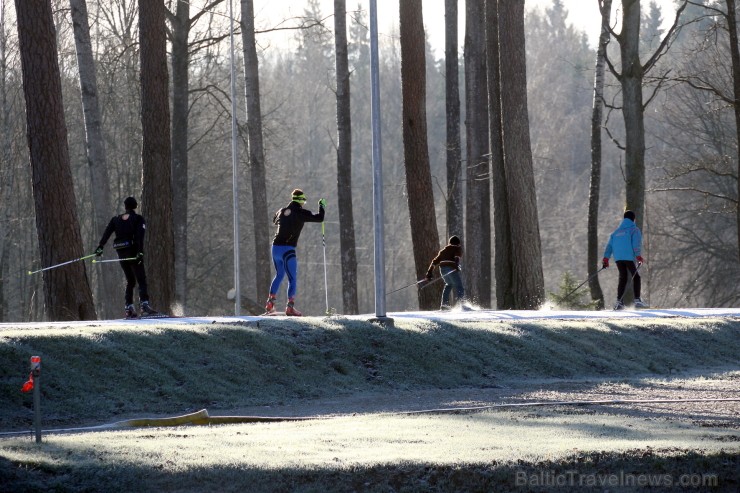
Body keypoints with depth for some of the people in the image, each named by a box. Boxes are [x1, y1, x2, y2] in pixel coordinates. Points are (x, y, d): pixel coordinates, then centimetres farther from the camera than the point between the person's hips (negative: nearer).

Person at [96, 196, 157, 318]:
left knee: (130, 281, 14)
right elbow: (140, 236, -13)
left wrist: (100, 247, -4)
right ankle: (144, 303, -27)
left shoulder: (116, 219, 13)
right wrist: (140, 252, -19)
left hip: (121, 253, 5)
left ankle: (129, 308, 6)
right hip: (133, 251, -5)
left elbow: (106, 233, 2)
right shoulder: (138, 219, 0)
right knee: (141, 280, -8)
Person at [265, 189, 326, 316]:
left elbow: (274, 221, 32)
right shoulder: (301, 213, -7)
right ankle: (290, 307, -11)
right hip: (288, 250, -6)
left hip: (275, 248, 6)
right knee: (292, 279, -1)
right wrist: (321, 206, 12)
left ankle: (270, 303, 23)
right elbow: (319, 218, -6)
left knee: (279, 275, 24)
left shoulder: (282, 211, 10)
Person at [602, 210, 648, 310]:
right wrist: (639, 256, -16)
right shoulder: (634, 230, 4)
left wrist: (606, 259, 11)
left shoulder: (616, 231, 22)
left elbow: (609, 245, 15)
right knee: (636, 277, 5)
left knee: (623, 279, 9)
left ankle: (619, 302, -3)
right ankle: (637, 300, -6)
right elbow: (636, 244, -11)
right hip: (629, 257, -5)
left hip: (618, 258, 5)